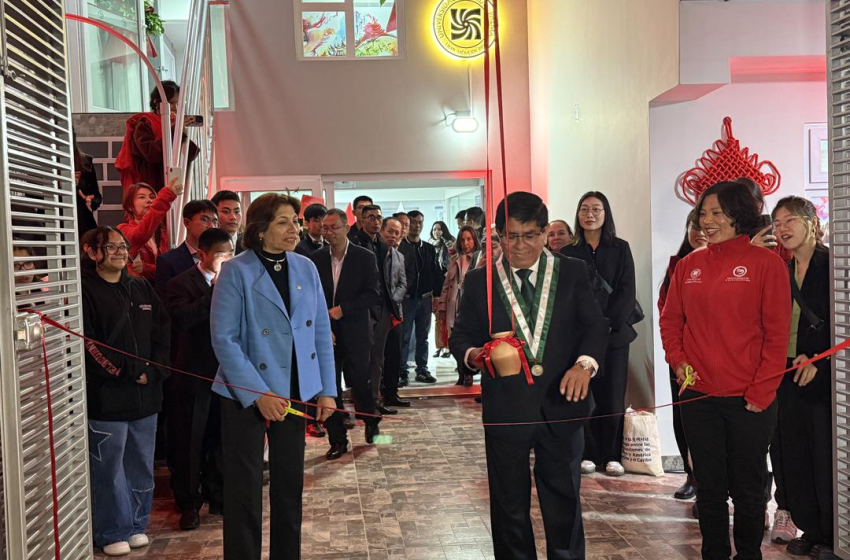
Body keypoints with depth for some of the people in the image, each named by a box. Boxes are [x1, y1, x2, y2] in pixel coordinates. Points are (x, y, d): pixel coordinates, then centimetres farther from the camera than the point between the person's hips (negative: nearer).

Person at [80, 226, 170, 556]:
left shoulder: (141, 289, 12)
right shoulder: (85, 291, -6)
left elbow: (163, 333, 8)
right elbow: (89, 345, -14)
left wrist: (153, 372, -6)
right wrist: (130, 372, -14)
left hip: (146, 394, 6)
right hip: (106, 396, -5)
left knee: (141, 465, 13)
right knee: (108, 468, 2)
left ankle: (136, 524, 26)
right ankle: (112, 533, 16)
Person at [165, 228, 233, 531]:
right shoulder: (180, 284, -5)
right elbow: (182, 319, -24)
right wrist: (216, 288, -23)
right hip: (194, 375, -3)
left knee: (221, 438, 12)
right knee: (189, 441, 6)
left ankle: (218, 497, 26)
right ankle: (188, 503, 19)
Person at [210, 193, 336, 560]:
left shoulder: (305, 268, 3)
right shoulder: (236, 272, -11)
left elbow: (321, 332, 7)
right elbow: (224, 339, -14)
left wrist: (327, 389, 3)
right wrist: (258, 394, -18)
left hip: (295, 392, 4)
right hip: (245, 395, -4)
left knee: (291, 484, 13)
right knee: (245, 488, 4)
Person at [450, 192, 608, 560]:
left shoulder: (572, 273, 3)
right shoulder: (479, 281, 4)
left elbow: (595, 326, 0)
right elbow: (460, 335, 5)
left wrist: (584, 363, -19)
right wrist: (473, 354, -18)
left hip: (561, 406, 0)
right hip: (506, 410, 0)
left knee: (564, 505, 11)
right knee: (510, 509, 12)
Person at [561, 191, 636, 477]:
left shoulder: (621, 249, 6)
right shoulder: (568, 253, 6)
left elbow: (626, 292, 0)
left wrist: (606, 324, -12)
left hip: (614, 333, 0)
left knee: (612, 397, 0)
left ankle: (612, 456, 10)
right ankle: (588, 454, 9)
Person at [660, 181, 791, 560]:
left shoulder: (766, 264, -5)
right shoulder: (688, 266, 6)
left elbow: (777, 333, -7)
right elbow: (670, 320, 15)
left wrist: (762, 392, -11)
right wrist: (677, 360, -1)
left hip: (749, 400, -3)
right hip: (698, 397, 3)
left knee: (748, 489, 10)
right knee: (709, 487, 13)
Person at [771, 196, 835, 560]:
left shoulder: (832, 265, -5)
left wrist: (817, 361, -15)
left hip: (823, 377, -5)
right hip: (787, 376, 6)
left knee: (825, 458, 0)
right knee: (794, 458, 9)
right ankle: (809, 530, 22)